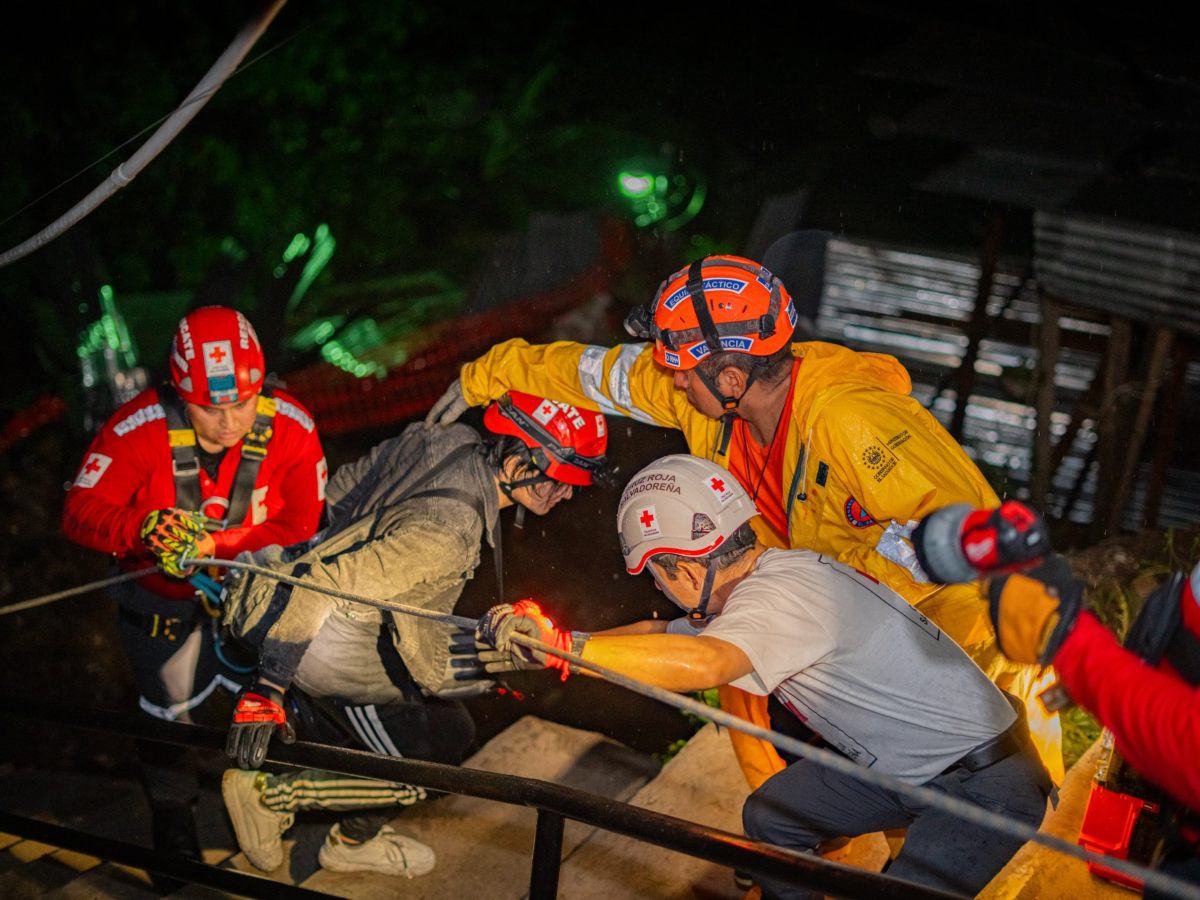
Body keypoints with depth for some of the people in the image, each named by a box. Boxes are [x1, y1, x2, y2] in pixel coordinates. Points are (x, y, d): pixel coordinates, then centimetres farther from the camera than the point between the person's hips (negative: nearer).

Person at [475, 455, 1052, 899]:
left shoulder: (779, 597, -28)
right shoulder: (776, 572, 2)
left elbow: (702, 663, -47)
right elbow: (665, 634, 11)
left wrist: (564, 647, -47)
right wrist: (540, 648, 3)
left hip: (989, 782, -10)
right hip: (903, 766, 10)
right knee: (771, 815, 13)